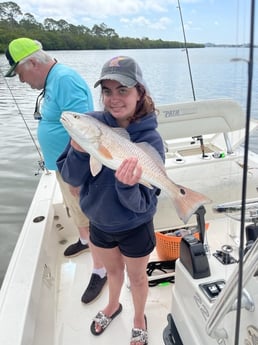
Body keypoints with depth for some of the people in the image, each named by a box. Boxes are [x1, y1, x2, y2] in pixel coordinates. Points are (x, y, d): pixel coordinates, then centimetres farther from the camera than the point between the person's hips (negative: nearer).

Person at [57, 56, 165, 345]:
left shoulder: (150, 139, -24)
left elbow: (140, 204, -24)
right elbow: (71, 178, -15)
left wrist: (128, 186, -45)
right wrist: (79, 151, -33)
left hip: (135, 228, -3)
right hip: (99, 221, 3)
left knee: (136, 277, 23)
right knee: (112, 270, 29)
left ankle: (139, 320, 54)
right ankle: (113, 305, 61)